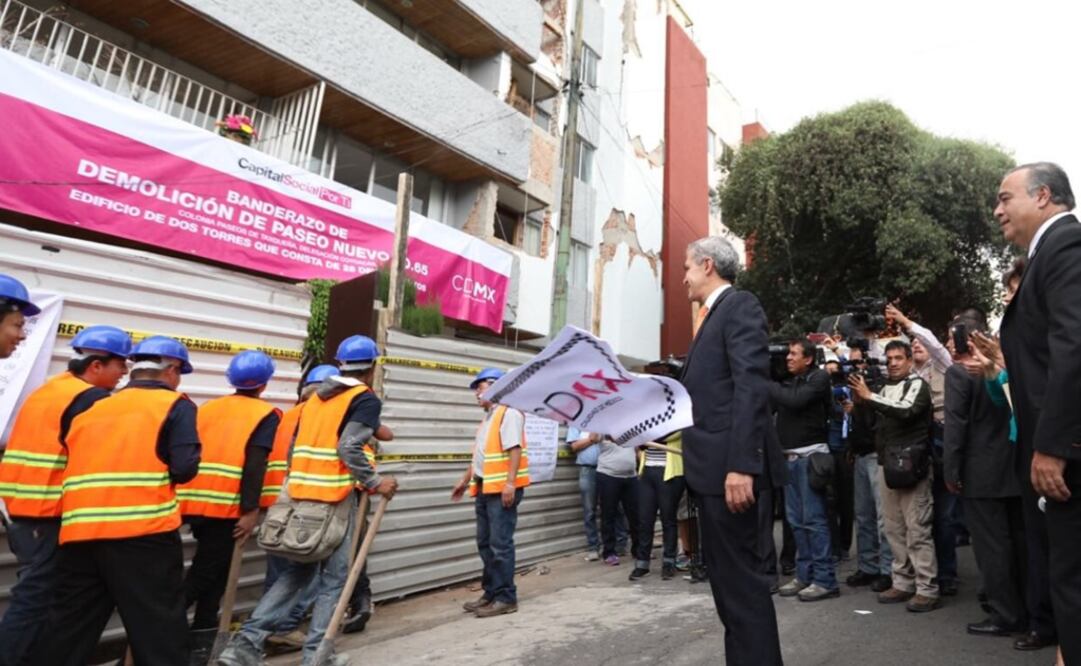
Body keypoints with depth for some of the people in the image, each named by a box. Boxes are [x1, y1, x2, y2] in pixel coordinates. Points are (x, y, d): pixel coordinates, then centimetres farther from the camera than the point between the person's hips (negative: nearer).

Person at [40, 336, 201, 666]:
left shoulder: (89, 408, 18)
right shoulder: (176, 405, 0)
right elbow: (185, 467, -10)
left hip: (79, 532, 6)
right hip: (144, 532, -5)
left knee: (68, 631, 18)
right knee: (158, 629, 4)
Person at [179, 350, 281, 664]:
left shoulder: (207, 408, 14)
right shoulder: (266, 414, -3)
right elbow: (255, 464, -13)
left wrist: (183, 497, 19)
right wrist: (250, 509, -13)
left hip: (194, 501, 6)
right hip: (224, 505, -6)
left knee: (209, 571, 20)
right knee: (206, 575, 5)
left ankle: (201, 639, 27)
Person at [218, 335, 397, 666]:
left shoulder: (316, 396, 16)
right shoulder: (366, 399, -6)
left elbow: (296, 444, 16)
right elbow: (349, 448, -19)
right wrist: (375, 483, -10)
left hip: (300, 494, 7)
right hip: (335, 498, -7)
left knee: (298, 571, 18)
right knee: (334, 578, 7)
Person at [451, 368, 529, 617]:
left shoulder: (509, 413, -10)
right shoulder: (488, 417, 20)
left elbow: (515, 449, -19)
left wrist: (510, 483, -25)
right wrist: (465, 481, 25)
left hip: (502, 489, -9)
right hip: (484, 489, 10)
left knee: (500, 545, -4)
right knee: (485, 543, 13)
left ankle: (506, 598, 6)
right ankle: (491, 592, 23)